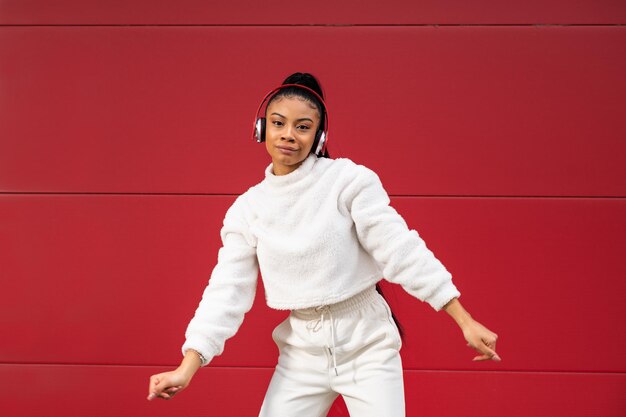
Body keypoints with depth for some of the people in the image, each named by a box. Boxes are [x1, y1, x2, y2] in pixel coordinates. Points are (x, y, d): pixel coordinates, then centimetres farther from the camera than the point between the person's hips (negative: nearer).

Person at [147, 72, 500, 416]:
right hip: (302, 351, 3)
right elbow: (227, 290, 0)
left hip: (366, 343, -3)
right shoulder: (247, 208, 0)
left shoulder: (349, 179, -10)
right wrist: (187, 369, -9)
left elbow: (399, 248, -13)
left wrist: (466, 322, -16)